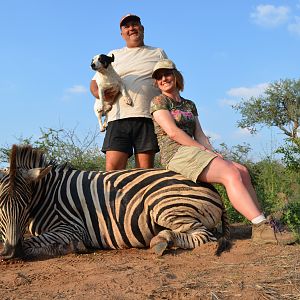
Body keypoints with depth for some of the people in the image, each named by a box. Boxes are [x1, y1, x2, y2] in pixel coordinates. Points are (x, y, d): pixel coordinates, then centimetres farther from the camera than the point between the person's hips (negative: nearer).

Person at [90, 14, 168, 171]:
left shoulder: (158, 53, 21)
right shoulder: (114, 55, 22)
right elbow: (95, 82, 21)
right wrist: (100, 93, -4)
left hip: (148, 117, 0)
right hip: (119, 117, 1)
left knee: (145, 170, -6)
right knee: (112, 168, -13)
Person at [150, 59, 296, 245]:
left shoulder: (189, 105, 24)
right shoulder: (158, 102, 3)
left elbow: (200, 135, 16)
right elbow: (172, 132, -10)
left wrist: (213, 153, -4)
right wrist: (204, 150, -11)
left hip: (194, 152, 7)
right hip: (175, 154, -7)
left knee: (243, 171, -13)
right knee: (231, 174, -25)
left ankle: (262, 224, -16)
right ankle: (262, 227, -31)